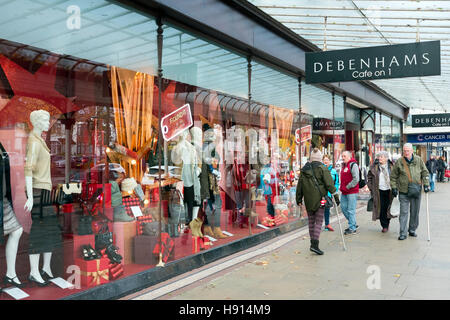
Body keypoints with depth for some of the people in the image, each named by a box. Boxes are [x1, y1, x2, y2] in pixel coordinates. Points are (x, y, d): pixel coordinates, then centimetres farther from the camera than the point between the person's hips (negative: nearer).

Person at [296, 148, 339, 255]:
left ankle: (313, 243, 18)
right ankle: (315, 244, -13)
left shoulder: (304, 169, 7)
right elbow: (329, 184, -10)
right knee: (319, 221, -3)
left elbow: (300, 185, 12)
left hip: (308, 200, 4)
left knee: (311, 221, 13)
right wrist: (336, 196, -4)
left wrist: (299, 199, 21)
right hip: (319, 199, -4)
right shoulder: (322, 169, -7)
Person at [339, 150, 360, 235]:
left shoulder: (353, 165, -11)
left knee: (351, 210, -5)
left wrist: (348, 187, -15)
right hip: (344, 192, 9)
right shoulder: (344, 165, 16)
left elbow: (356, 179, -18)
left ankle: (352, 229, 3)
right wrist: (341, 187, 15)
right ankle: (353, 224, 28)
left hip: (352, 192, -9)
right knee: (343, 207, 14)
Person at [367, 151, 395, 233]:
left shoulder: (392, 166, 2)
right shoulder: (374, 167, 0)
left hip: (389, 190, 1)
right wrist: (371, 188, 1)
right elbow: (369, 177, 8)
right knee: (381, 208, -2)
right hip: (379, 191, -1)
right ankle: (384, 226, 8)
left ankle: (387, 224, 25)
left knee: (388, 208, 5)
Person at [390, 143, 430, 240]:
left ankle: (412, 230, 26)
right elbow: (393, 176, 5)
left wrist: (426, 184, 0)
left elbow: (425, 173, 9)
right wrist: (394, 187, -2)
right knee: (403, 212, -3)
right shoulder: (399, 162, -2)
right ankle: (402, 233, 0)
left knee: (415, 212, 11)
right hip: (403, 192, -2)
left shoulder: (419, 160, 2)